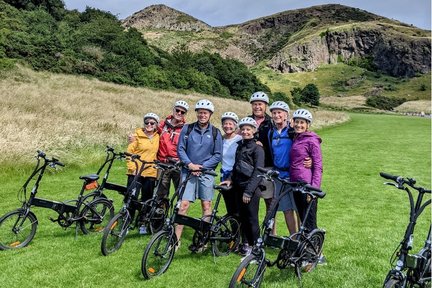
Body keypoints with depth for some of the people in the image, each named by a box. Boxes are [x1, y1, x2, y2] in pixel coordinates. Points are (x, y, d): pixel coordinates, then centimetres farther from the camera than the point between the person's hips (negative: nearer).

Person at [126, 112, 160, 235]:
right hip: (135, 172, -3)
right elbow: (129, 151, -5)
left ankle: (143, 224, 20)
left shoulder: (157, 137, 9)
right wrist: (131, 167, -13)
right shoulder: (137, 135, -3)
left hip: (150, 173, 3)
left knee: (147, 199, 9)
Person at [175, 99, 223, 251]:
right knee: (184, 204, -6)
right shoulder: (187, 129, 3)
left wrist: (202, 166, -10)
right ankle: (176, 240, 1)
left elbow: (218, 155, 0)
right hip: (189, 171, 0)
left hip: (206, 172, 0)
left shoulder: (215, 133, 2)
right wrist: (190, 164, -11)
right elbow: (180, 149, 3)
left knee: (206, 206, 3)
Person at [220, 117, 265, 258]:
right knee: (242, 216, 11)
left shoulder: (257, 148, -10)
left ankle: (254, 245, 12)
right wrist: (230, 179, 5)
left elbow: (258, 172, -16)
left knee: (252, 217, -1)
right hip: (239, 186, 7)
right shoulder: (240, 146, 13)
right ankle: (246, 243, 22)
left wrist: (248, 191, -19)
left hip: (252, 188, -7)